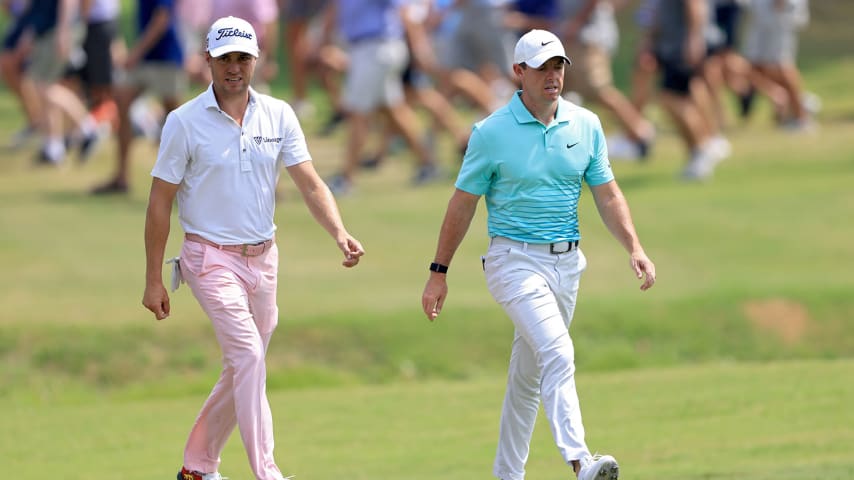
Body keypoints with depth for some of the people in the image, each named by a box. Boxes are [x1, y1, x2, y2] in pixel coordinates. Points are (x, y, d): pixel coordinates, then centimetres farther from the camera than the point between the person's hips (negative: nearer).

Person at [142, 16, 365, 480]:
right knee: (249, 356, -19)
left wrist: (340, 233, -21)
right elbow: (160, 203, -4)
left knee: (242, 369, 11)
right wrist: (153, 281, -5)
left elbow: (310, 185, -2)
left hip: (263, 259, 5)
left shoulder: (278, 116, 3)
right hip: (212, 259, -5)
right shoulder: (185, 122, -8)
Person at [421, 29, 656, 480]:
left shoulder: (586, 125, 4)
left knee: (528, 375, 13)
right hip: (515, 261, -5)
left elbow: (607, 195, 8)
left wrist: (634, 248, -6)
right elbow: (462, 204, -1)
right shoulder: (491, 133, -8)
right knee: (558, 354, -25)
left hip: (566, 263, 5)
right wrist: (438, 273, 1)